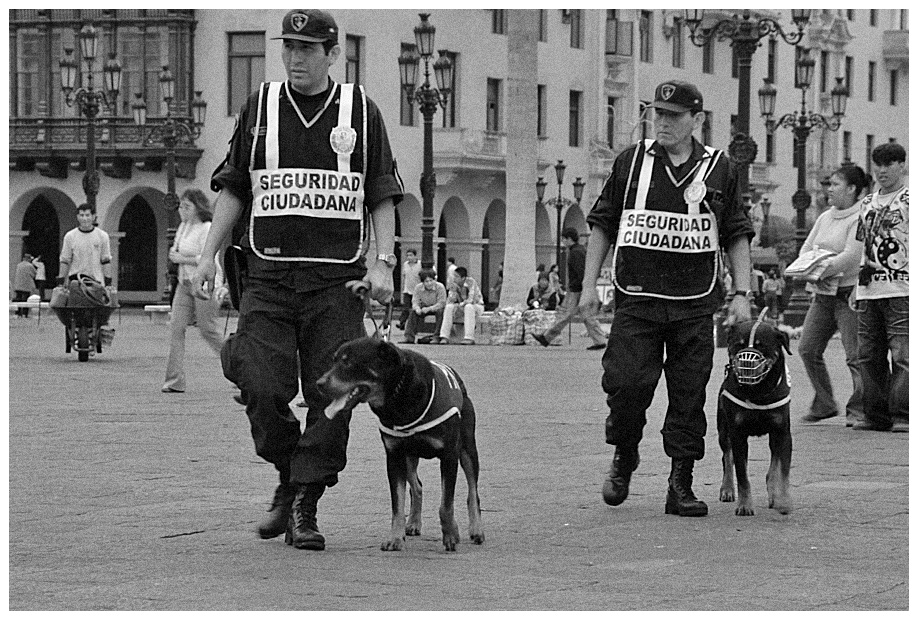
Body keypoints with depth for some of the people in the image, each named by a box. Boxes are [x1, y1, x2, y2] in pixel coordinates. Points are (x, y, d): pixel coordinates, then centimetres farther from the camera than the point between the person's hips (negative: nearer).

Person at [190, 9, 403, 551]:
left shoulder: (360, 110, 7)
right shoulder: (260, 108, 10)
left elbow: (383, 198, 8)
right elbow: (233, 190, 15)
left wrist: (382, 262, -3)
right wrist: (209, 256, 6)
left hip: (338, 281, -1)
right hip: (268, 277, 1)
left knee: (330, 395, -6)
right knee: (262, 388, -11)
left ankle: (306, 507, 3)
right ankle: (288, 480, 14)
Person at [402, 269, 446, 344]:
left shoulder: (440, 287, -22)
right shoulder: (418, 288, -10)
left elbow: (441, 304, -25)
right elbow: (415, 302, -10)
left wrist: (429, 309, -39)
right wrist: (417, 308, -35)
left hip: (436, 308, -3)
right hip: (424, 307, 3)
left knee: (440, 312, -36)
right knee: (413, 312, -22)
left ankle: (436, 337, -33)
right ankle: (409, 337, -22)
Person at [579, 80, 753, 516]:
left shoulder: (718, 169, 7)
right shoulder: (631, 162, 8)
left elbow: (737, 236, 10)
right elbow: (602, 225, 13)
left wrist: (741, 294, 3)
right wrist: (589, 285, 8)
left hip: (694, 305, 0)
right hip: (636, 300, 0)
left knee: (689, 395, -1)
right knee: (626, 383, -10)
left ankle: (681, 485, 6)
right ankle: (623, 457, 17)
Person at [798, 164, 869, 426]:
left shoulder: (860, 218, -10)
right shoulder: (825, 217, 16)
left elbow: (851, 256, -18)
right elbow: (807, 247, 17)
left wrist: (821, 270, -19)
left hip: (849, 293, -8)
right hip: (823, 295, 8)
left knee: (855, 355, -6)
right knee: (808, 348, 4)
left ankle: (858, 410, 2)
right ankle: (824, 404, 14)